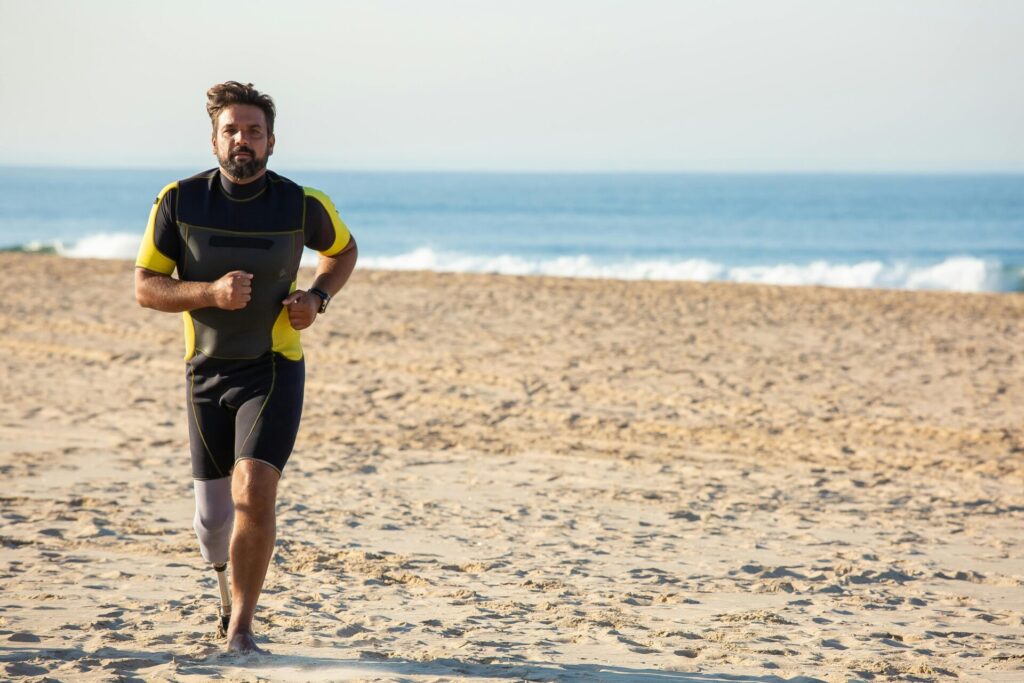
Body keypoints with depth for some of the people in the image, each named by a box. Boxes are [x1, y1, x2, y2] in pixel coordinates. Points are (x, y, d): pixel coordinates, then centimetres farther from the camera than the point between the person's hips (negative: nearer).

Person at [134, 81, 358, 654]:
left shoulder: (303, 205, -7)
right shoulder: (180, 201, -6)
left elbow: (344, 250, 15)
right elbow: (145, 287, -4)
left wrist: (318, 297, -4)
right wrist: (211, 292, -21)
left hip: (274, 370, -2)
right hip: (206, 371, 2)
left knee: (254, 495, -21)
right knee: (212, 516, 9)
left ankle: (241, 629, -10)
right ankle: (231, 590, 42)